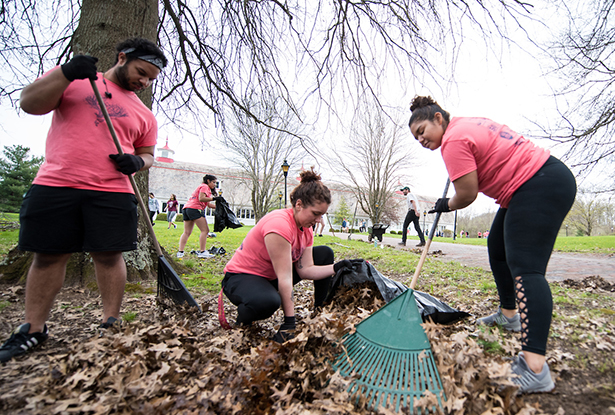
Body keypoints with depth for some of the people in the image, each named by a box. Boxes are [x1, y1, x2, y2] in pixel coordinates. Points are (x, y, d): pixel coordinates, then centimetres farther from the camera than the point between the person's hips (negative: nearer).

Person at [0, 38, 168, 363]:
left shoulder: (144, 115, 16)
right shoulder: (72, 77, 12)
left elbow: (147, 155, 19)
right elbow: (30, 103, 3)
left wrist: (137, 162, -5)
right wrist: (67, 73, -10)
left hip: (112, 192, 1)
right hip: (54, 186, 0)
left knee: (109, 255, 0)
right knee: (48, 255, 6)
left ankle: (111, 322, 13)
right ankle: (33, 328, 20)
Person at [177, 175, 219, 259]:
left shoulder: (203, 187, 30)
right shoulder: (205, 186, 1)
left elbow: (208, 204, 22)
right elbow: (201, 198, -16)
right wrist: (213, 198, -14)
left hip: (187, 208, 10)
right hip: (195, 209, -10)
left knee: (186, 232, 8)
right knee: (205, 230, -7)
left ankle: (180, 252, 3)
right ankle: (202, 252, -9)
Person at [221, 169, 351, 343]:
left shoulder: (306, 229, -3)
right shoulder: (279, 225, -32)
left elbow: (305, 270, -9)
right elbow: (284, 277, -31)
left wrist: (337, 267, -20)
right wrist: (289, 323, -26)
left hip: (272, 276, 9)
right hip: (241, 277, -8)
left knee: (325, 253, 2)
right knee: (268, 302, -44)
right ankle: (242, 320, -8)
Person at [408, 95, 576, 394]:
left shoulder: (454, 140, -18)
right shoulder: (470, 122, 13)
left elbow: (467, 194, -18)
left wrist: (446, 205, 2)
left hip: (541, 189, -11)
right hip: (540, 180, 11)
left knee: (524, 267, -19)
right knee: (497, 249, 17)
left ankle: (535, 369, -21)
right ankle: (509, 314, 32)